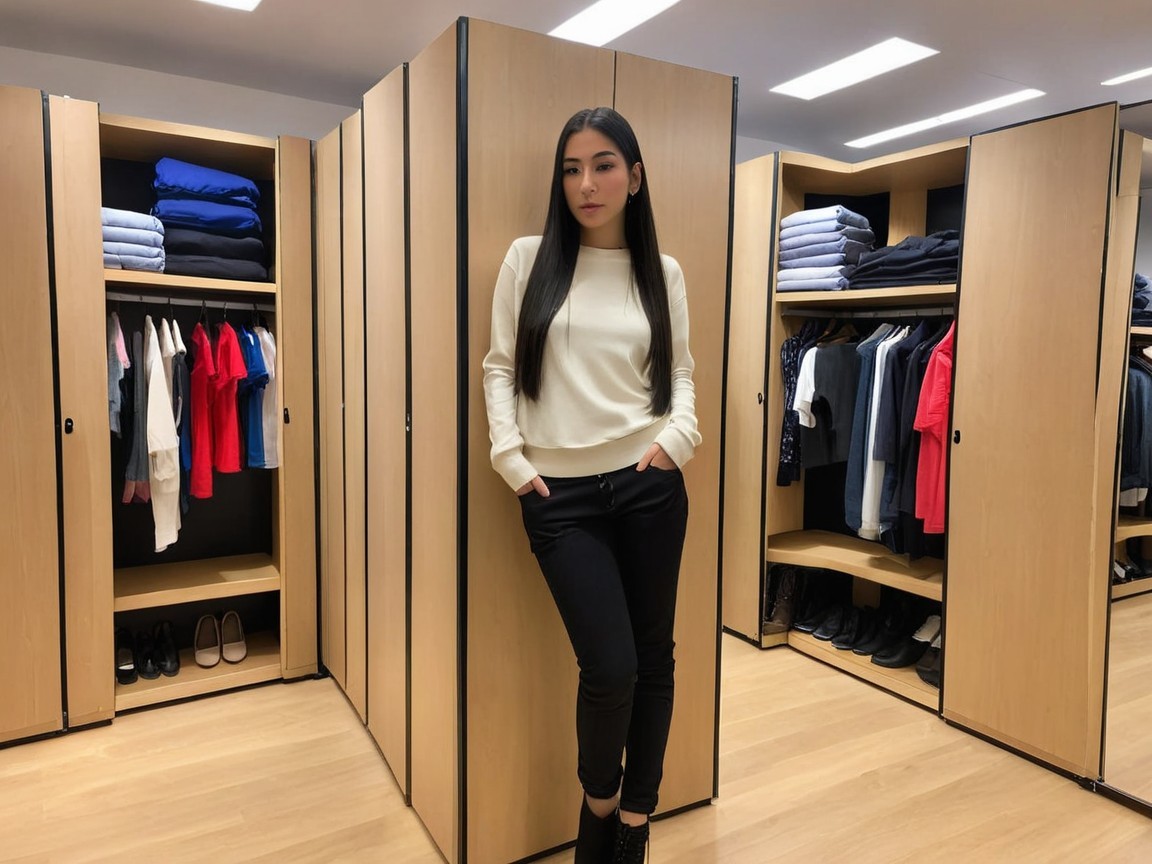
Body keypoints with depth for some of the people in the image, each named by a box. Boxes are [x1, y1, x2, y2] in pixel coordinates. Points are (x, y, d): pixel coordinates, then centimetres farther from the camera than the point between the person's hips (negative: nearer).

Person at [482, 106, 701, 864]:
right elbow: (500, 367, 5)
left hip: (648, 483, 2)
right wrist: (510, 456, -5)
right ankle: (598, 800, 27)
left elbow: (681, 371, 12)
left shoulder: (662, 271, 9)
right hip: (560, 493, -2)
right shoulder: (528, 259, 5)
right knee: (610, 667, -6)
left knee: (653, 657, 10)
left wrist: (679, 435, -6)